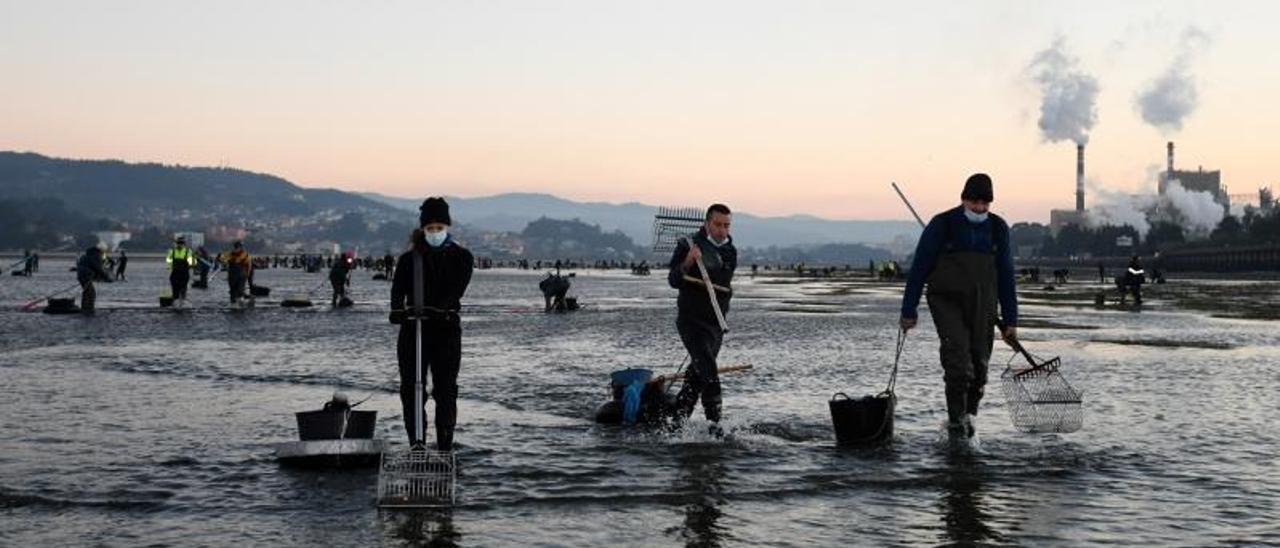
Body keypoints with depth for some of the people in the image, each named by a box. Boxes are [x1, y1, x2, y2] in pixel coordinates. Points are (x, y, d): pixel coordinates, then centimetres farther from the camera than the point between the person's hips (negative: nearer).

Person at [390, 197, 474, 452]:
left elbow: (457, 288, -11)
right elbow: (398, 288, -9)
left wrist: (438, 308, -30)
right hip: (414, 328, 1)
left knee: (445, 389, -1)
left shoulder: (461, 257, 4)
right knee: (411, 388, -3)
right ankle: (416, 443, 1)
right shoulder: (409, 259, 6)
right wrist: (397, 310, -31)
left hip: (446, 328, -1)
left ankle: (445, 445, 4)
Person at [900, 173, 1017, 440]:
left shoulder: (998, 228, 5)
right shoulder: (942, 224, -5)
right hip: (946, 301, -3)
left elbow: (1005, 275, 10)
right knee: (957, 353, -18)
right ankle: (956, 418, -9)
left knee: (979, 362, 2)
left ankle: (969, 412, 22)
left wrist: (1010, 320, 8)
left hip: (982, 306, 3)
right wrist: (908, 311, -2)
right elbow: (919, 268, -2)